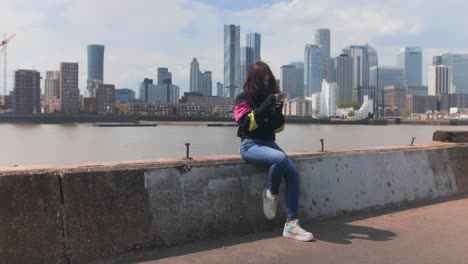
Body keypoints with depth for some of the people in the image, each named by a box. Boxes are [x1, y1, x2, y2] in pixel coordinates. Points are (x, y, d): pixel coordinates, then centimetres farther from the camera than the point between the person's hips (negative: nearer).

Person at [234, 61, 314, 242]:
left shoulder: (270, 96, 14)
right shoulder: (244, 98, 1)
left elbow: (278, 128, 13)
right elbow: (247, 123, -14)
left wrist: (278, 110, -6)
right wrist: (266, 106, -20)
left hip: (269, 143, 5)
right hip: (250, 145, -5)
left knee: (293, 174, -18)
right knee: (280, 158, -34)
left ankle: (291, 224, -15)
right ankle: (271, 193, -6)